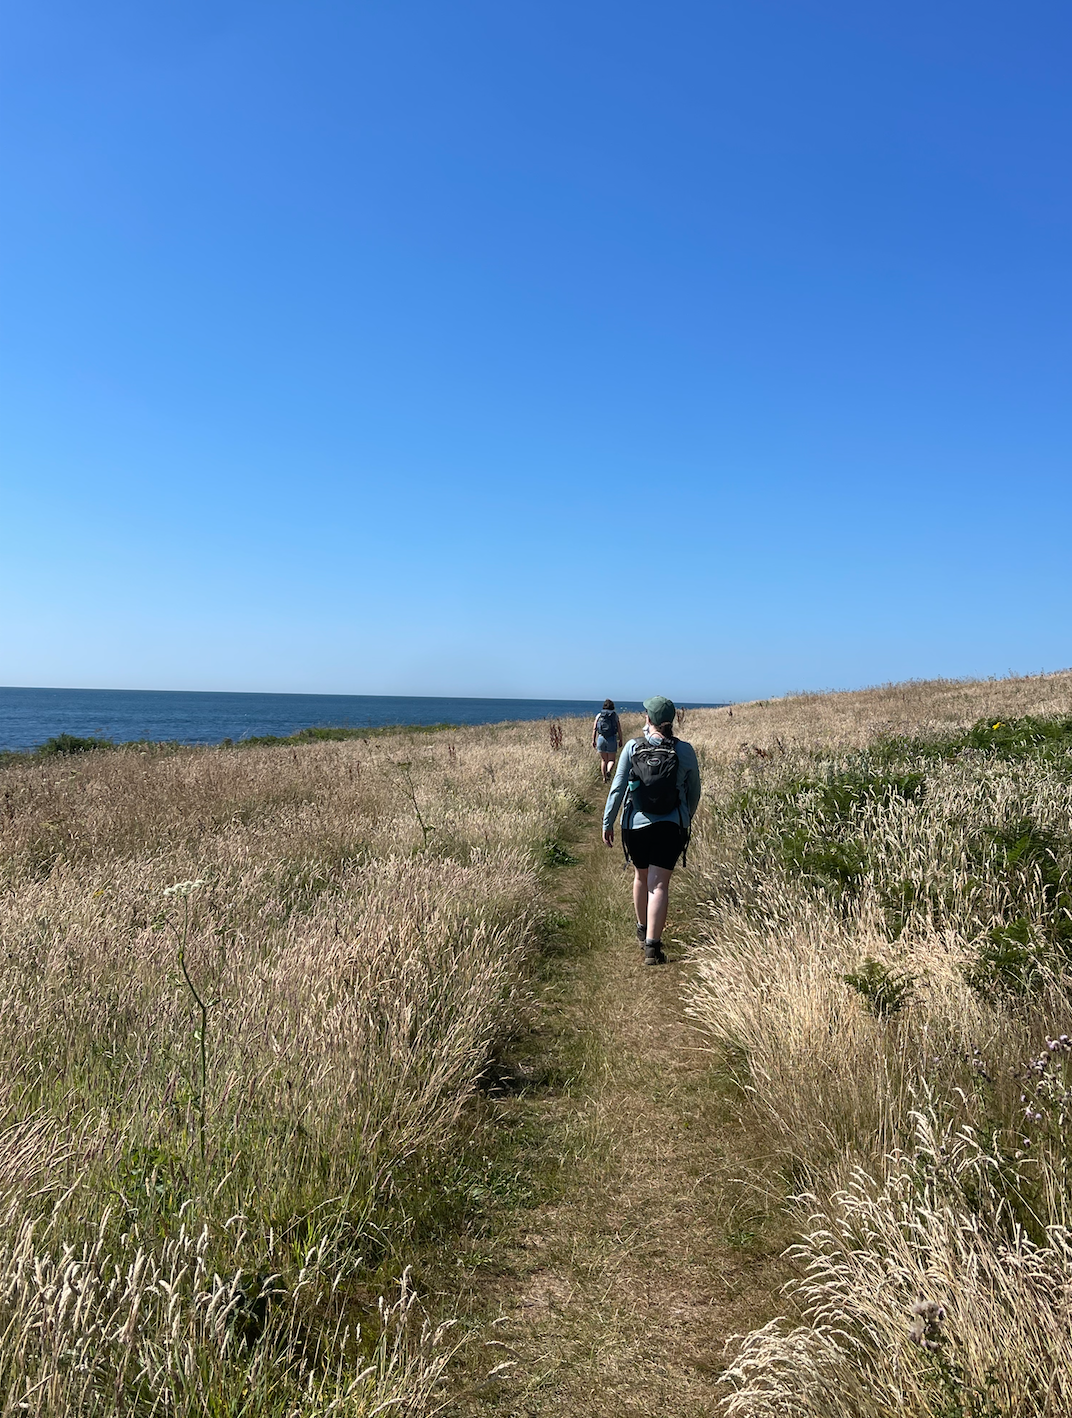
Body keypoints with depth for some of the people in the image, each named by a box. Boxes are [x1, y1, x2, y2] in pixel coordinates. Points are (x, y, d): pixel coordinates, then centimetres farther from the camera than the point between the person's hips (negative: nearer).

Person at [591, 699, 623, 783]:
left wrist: (593, 740, -2)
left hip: (601, 738, 2)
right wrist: (620, 740, 6)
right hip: (612, 738, -2)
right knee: (611, 760, 7)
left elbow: (594, 728, -1)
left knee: (603, 760, 14)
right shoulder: (615, 715, 4)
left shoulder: (599, 715, 7)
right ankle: (609, 771, -21)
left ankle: (604, 778, 13)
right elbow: (619, 730, -1)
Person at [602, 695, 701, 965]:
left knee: (641, 875, 22)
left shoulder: (632, 747, -6)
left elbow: (618, 787, -7)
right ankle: (652, 945, -10)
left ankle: (642, 929, 42)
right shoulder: (685, 751, -3)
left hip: (635, 825, 1)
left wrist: (607, 822, 1)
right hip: (671, 827, -1)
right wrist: (687, 819, 24)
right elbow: (694, 791, 7)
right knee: (659, 884, -1)